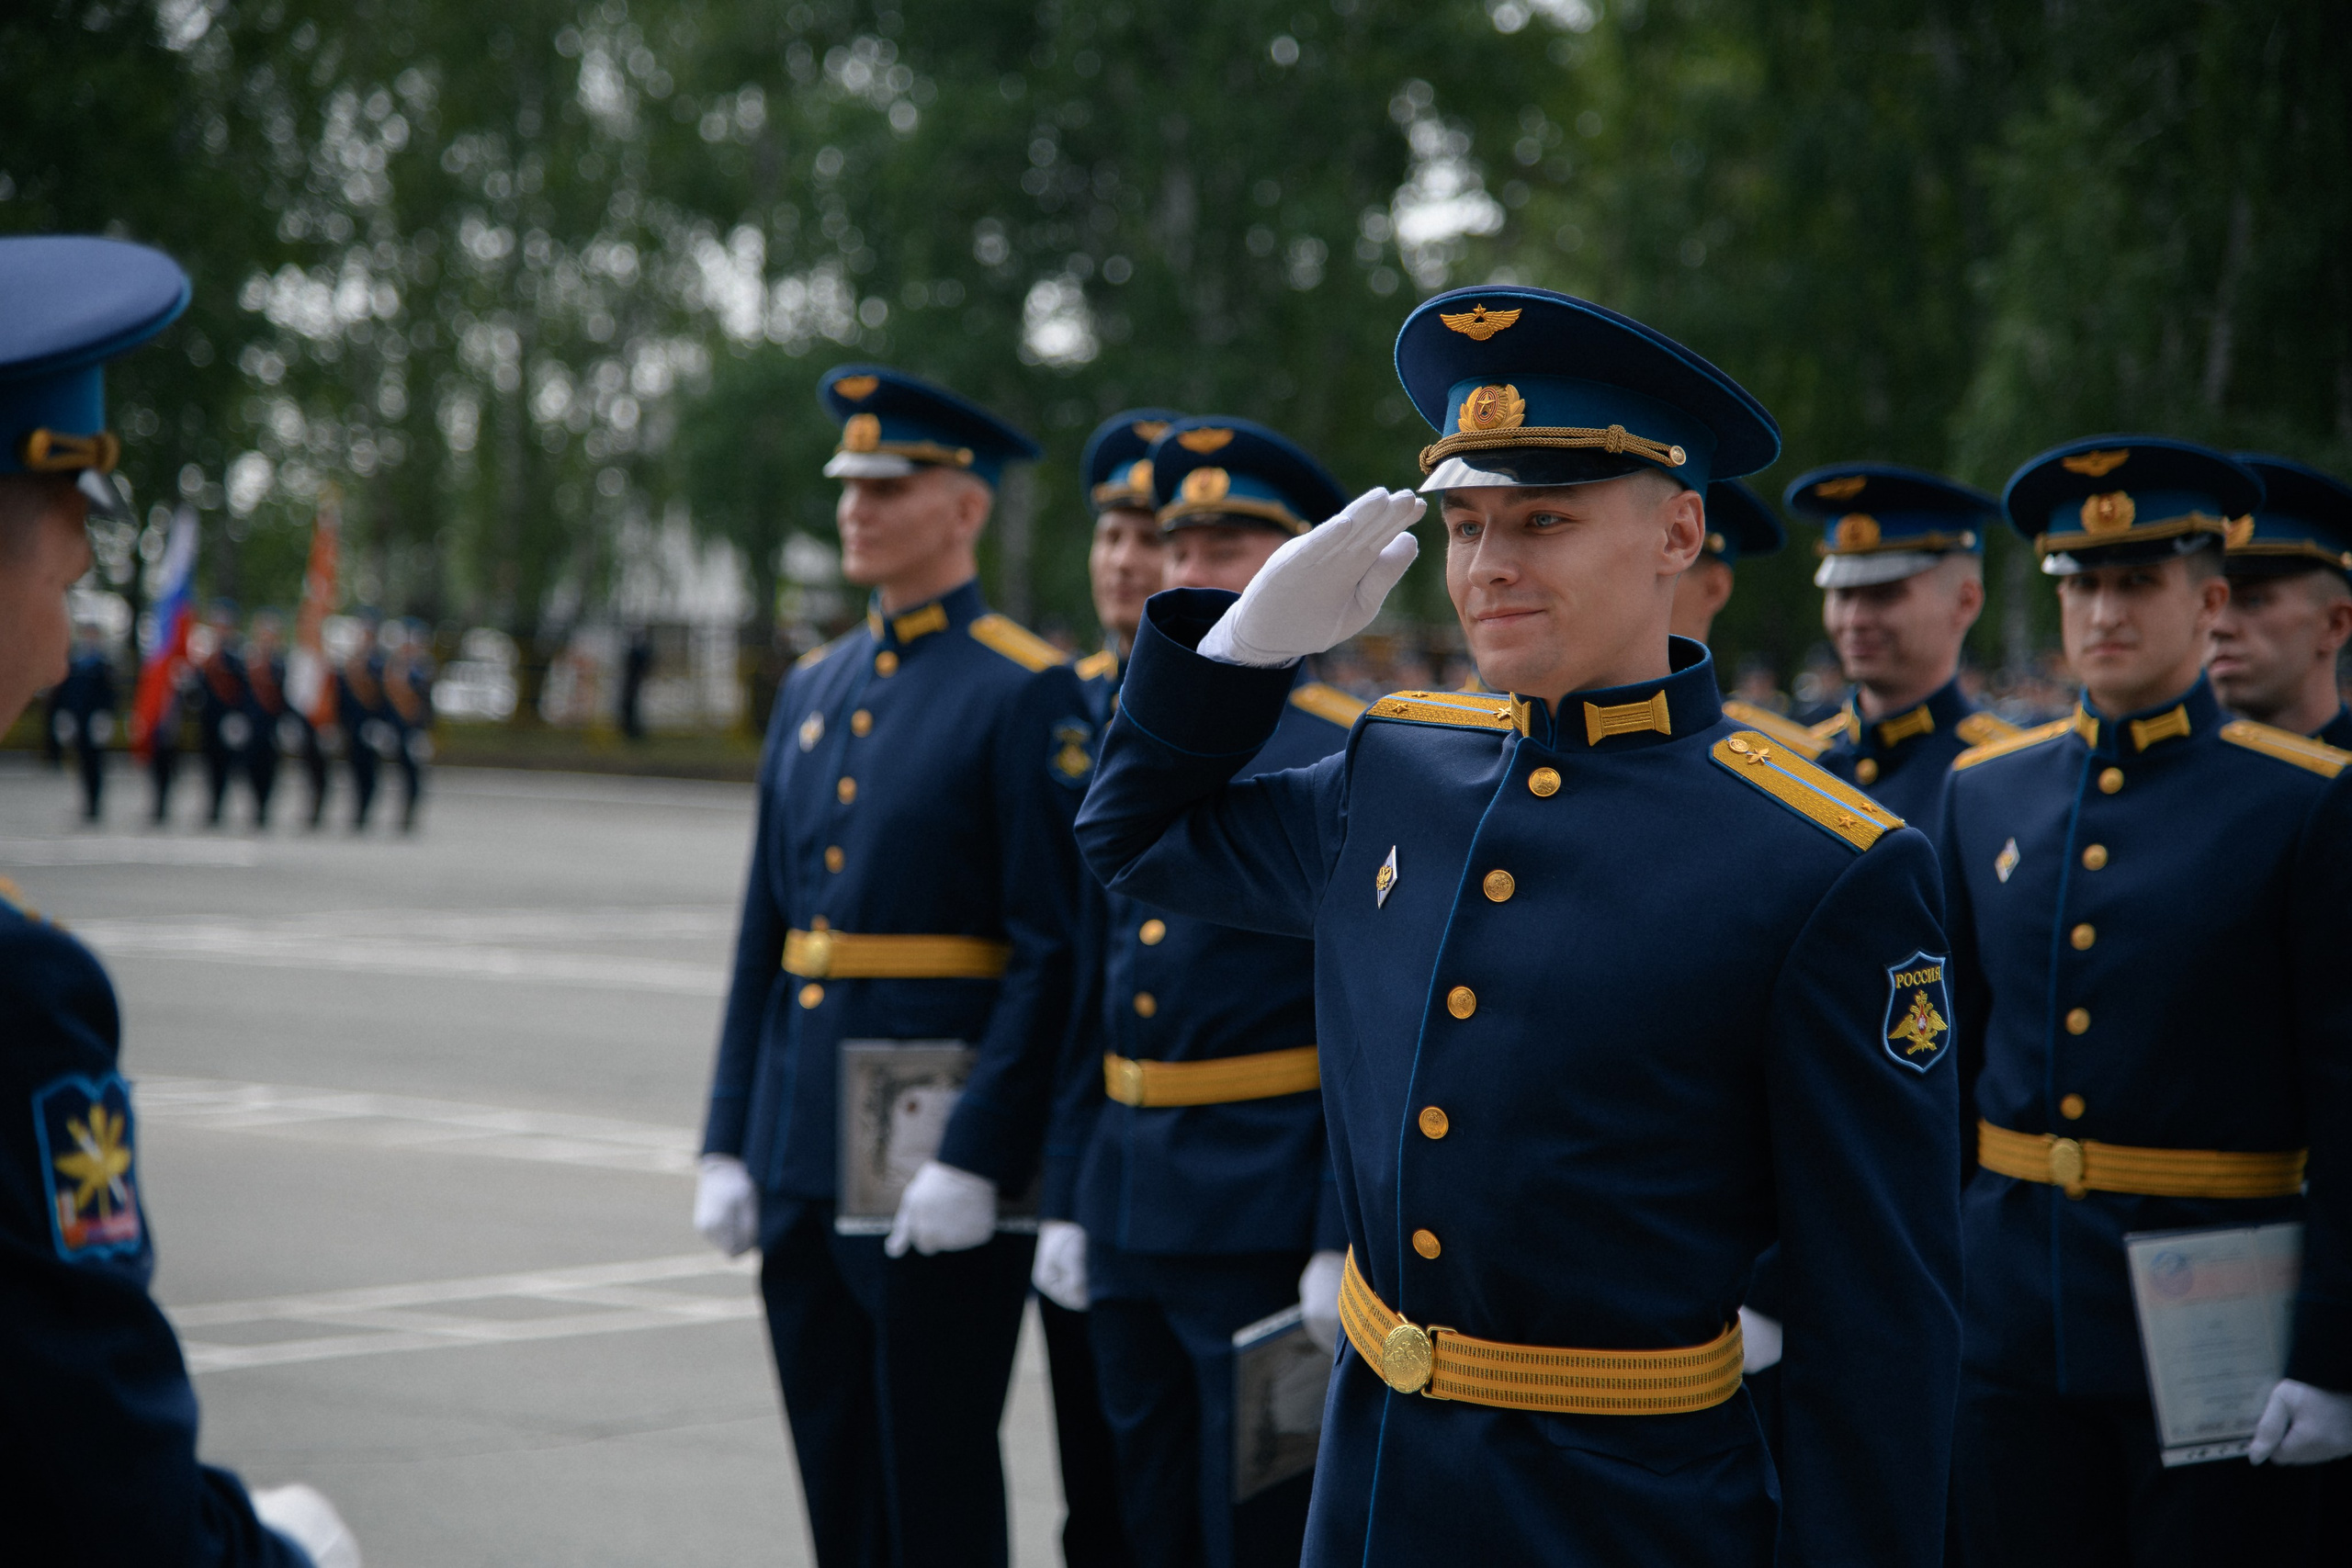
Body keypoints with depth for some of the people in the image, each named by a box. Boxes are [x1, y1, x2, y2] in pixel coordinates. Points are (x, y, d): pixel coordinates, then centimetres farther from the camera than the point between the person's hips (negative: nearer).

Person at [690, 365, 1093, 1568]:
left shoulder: (1029, 694, -8)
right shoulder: (813, 688, 14)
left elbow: (1053, 954, -13)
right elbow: (765, 935, 16)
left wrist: (977, 1158, -19)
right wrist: (728, 1142, 11)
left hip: (936, 1147, -7)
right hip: (804, 1148, 7)